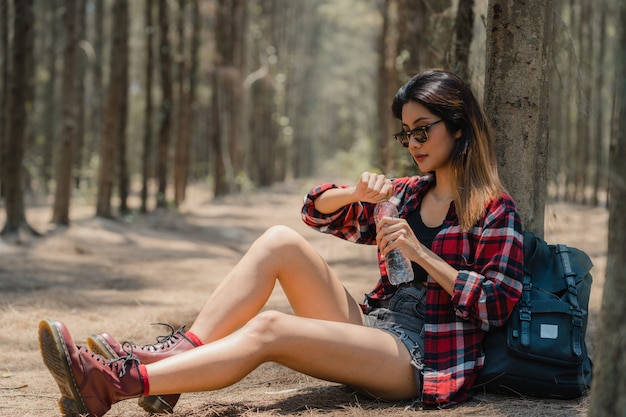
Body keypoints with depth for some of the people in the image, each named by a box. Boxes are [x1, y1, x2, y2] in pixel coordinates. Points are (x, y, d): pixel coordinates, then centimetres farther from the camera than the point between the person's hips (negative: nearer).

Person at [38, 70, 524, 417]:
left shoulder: (495, 209, -1)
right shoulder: (407, 193, 19)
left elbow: (498, 304, -12)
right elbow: (317, 209, 19)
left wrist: (419, 253, -17)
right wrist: (358, 192, -3)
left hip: (422, 360, -7)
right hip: (371, 327, 7)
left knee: (269, 328, -29)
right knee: (280, 241, -13)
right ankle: (180, 351, -24)